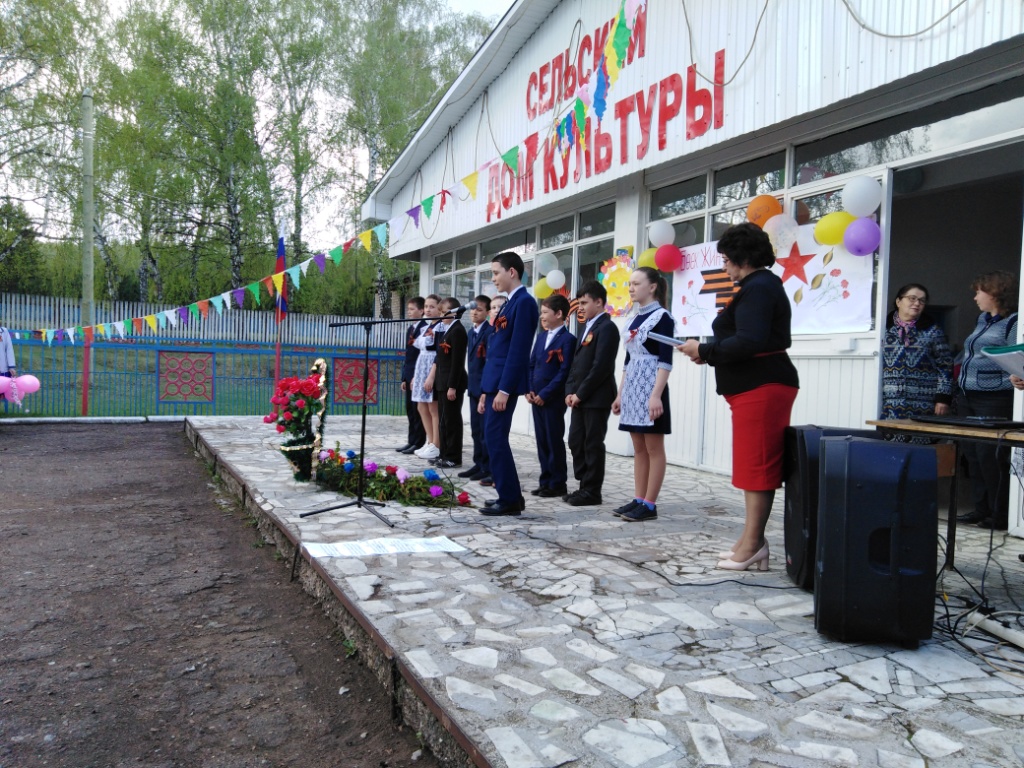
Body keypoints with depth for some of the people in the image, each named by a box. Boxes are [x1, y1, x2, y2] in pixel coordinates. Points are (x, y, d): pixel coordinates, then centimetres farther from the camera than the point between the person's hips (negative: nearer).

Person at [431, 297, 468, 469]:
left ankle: (454, 457, 5)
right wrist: (437, 381, 15)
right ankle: (444, 454, 22)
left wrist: (452, 386, -20)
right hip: (442, 383, 9)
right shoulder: (447, 330, 16)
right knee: (443, 421, 13)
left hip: (452, 383, -9)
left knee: (452, 421, -3)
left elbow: (457, 361, -18)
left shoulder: (458, 331, -13)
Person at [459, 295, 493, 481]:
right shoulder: (472, 332, 16)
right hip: (474, 386, 9)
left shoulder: (490, 331, -12)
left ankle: (488, 467, 5)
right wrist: (470, 382, 15)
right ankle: (478, 464, 21)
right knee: (475, 429, 13)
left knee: (485, 429, -3)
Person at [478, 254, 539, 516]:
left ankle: (510, 499, 1)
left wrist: (504, 389, -21)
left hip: (504, 383, -10)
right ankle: (510, 495, 19)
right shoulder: (511, 303, 18)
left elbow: (518, 350, -19)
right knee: (495, 438, 11)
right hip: (495, 382, 10)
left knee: (495, 438, -7)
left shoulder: (524, 302, -12)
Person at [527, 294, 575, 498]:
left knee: (554, 440, 0)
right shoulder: (541, 337, 15)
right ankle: (546, 481, 20)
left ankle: (558, 483, 9)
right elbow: (531, 364, 16)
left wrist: (544, 394, -16)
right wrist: (529, 390, 2)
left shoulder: (567, 339, -9)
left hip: (553, 399, -7)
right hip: (536, 398, 7)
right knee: (542, 441, 11)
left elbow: (564, 372, -15)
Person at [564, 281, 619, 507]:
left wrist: (581, 393, -15)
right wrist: (570, 391, 5)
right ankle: (584, 486, 20)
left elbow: (601, 366, -18)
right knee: (576, 442, 10)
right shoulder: (586, 327, 19)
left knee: (593, 445, -2)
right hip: (580, 397, 9)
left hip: (596, 398, -9)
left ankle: (592, 492, 7)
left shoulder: (607, 327, -10)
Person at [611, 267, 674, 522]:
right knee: (639, 449, 10)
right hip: (632, 390, 8)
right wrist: (620, 394, 16)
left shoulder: (662, 317, -8)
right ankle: (638, 500, 15)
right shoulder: (635, 319, 16)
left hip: (651, 389, -8)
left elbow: (665, 361, -15)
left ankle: (650, 505, 1)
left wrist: (656, 395, -23)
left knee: (653, 449, -2)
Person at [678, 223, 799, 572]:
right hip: (759, 386, 11)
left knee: (756, 465, -7)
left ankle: (753, 543, -1)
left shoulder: (757, 288, -13)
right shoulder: (763, 285, 21)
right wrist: (709, 352, 10)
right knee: (754, 465, 11)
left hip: (760, 388, -11)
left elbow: (748, 342, -23)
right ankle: (751, 540, 17)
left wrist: (704, 351, -12)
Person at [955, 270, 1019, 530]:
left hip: (994, 400, -9)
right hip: (967, 398, 9)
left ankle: (1001, 515, 1)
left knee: (990, 457, -7)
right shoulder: (983, 319, 18)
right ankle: (982, 508, 18)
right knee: (972, 455, 10)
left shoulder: (1013, 322, -8)